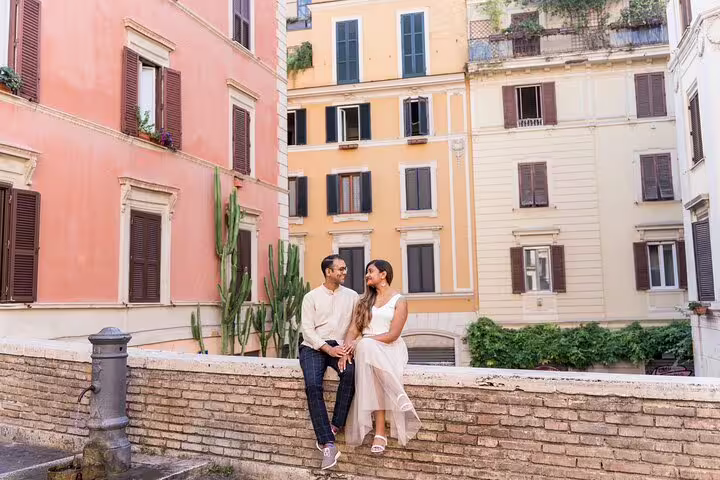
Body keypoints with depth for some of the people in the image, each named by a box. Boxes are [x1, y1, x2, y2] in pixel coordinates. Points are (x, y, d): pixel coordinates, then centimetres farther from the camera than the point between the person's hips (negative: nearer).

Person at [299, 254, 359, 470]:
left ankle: (334, 427, -23)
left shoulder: (351, 296, 11)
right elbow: (308, 329, -3)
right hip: (314, 347, -1)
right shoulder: (311, 297, 5)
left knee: (351, 371, -32)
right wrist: (328, 348, -16)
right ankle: (328, 444, -26)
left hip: (340, 347, 2)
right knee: (313, 385, -28)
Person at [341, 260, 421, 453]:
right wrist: (347, 349, -13)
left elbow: (392, 335, -9)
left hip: (391, 349, -3)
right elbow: (353, 329, 7)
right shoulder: (364, 300, 19)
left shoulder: (399, 301, 3)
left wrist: (362, 341, -17)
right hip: (366, 350, 3)